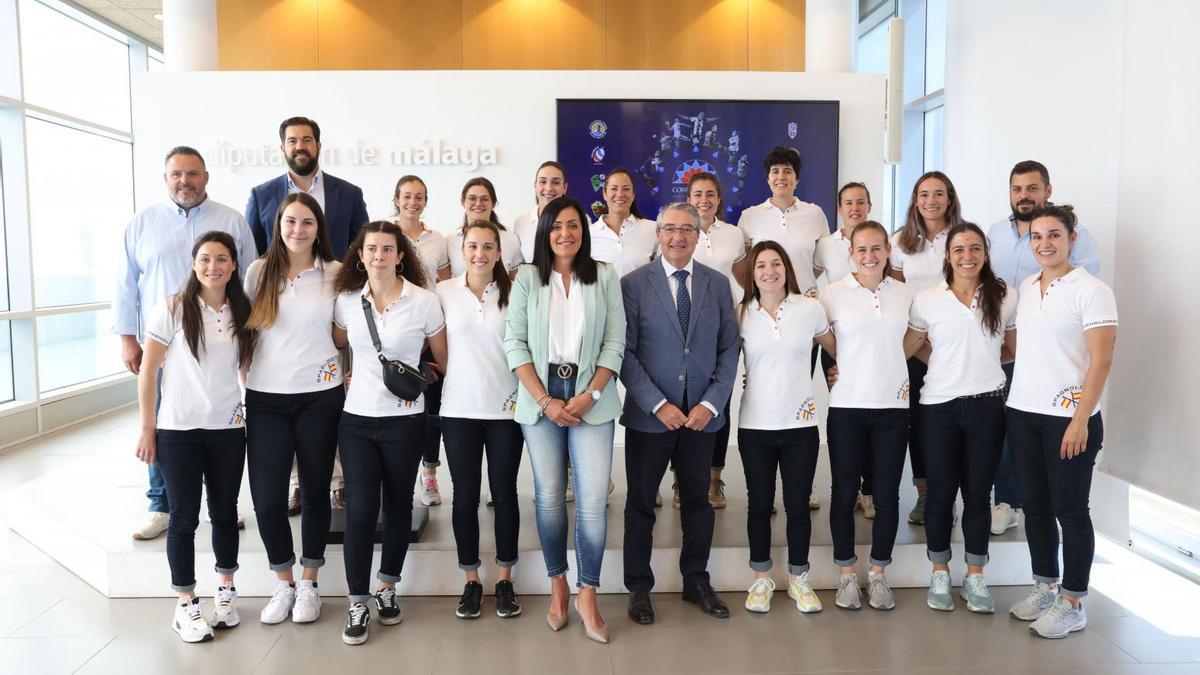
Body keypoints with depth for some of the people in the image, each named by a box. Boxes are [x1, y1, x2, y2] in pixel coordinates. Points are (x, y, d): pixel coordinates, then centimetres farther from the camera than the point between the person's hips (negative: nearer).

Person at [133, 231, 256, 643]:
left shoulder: (243, 313, 3)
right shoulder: (172, 309, -7)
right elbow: (148, 372, -5)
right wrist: (147, 428, -5)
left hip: (228, 429, 3)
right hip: (178, 430, -3)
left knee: (225, 512, 12)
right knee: (184, 517, 5)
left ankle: (225, 591, 29)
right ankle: (185, 605, 17)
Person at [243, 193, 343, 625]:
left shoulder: (335, 273, 0)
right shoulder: (259, 272, 4)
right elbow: (245, 326, 12)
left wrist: (344, 363, -1)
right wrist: (246, 367, 4)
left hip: (319, 395, -1)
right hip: (265, 397, 1)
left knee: (315, 491, 8)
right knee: (267, 497, 0)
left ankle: (308, 584, 26)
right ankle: (283, 584, 21)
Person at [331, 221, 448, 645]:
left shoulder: (424, 302, -6)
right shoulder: (346, 300, 1)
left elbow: (443, 358, 4)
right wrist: (344, 379, 6)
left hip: (404, 420, -1)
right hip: (356, 419, 1)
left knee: (398, 506, 10)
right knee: (360, 510, -5)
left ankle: (387, 588, 30)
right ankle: (358, 604, 8)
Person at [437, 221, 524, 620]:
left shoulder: (513, 293, -1)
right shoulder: (444, 292, 0)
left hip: (506, 408, 0)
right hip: (459, 409, 1)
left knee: (504, 493, 8)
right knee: (465, 496, 7)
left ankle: (505, 579, 22)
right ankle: (471, 580, 22)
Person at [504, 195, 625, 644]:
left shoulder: (604, 277, 4)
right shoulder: (527, 278, 4)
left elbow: (615, 343, 1)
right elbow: (515, 344, -1)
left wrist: (589, 396, -10)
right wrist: (546, 401, -9)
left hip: (592, 399, 0)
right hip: (539, 398, 1)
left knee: (593, 500, -5)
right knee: (549, 496, 7)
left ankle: (588, 595, 8)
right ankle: (558, 586, 24)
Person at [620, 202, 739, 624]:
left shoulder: (718, 284, 5)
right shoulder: (634, 284, -4)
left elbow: (729, 349, 5)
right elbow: (626, 352, -7)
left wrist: (711, 403, -7)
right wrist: (659, 404, -14)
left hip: (701, 413, 3)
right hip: (648, 415, -2)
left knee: (698, 500, 13)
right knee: (641, 502, 9)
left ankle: (696, 582, 30)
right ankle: (639, 587, 24)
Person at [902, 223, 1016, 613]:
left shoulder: (1005, 298, 2)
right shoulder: (926, 300, -1)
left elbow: (1014, 351, 12)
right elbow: (906, 349, 7)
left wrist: (980, 361, 4)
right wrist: (949, 362, -1)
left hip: (986, 405, 1)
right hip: (939, 405, 0)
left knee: (978, 493, 7)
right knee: (941, 493, 6)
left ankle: (975, 577, 21)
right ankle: (940, 574, 21)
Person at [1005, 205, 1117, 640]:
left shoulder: (1091, 291, -8)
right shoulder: (1024, 289, 10)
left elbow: (1101, 361, -12)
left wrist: (1080, 420, -17)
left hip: (1068, 417, -6)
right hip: (1023, 413, 6)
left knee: (1070, 509, 2)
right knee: (1035, 505, 12)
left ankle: (1072, 603, 13)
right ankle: (1045, 587, 26)